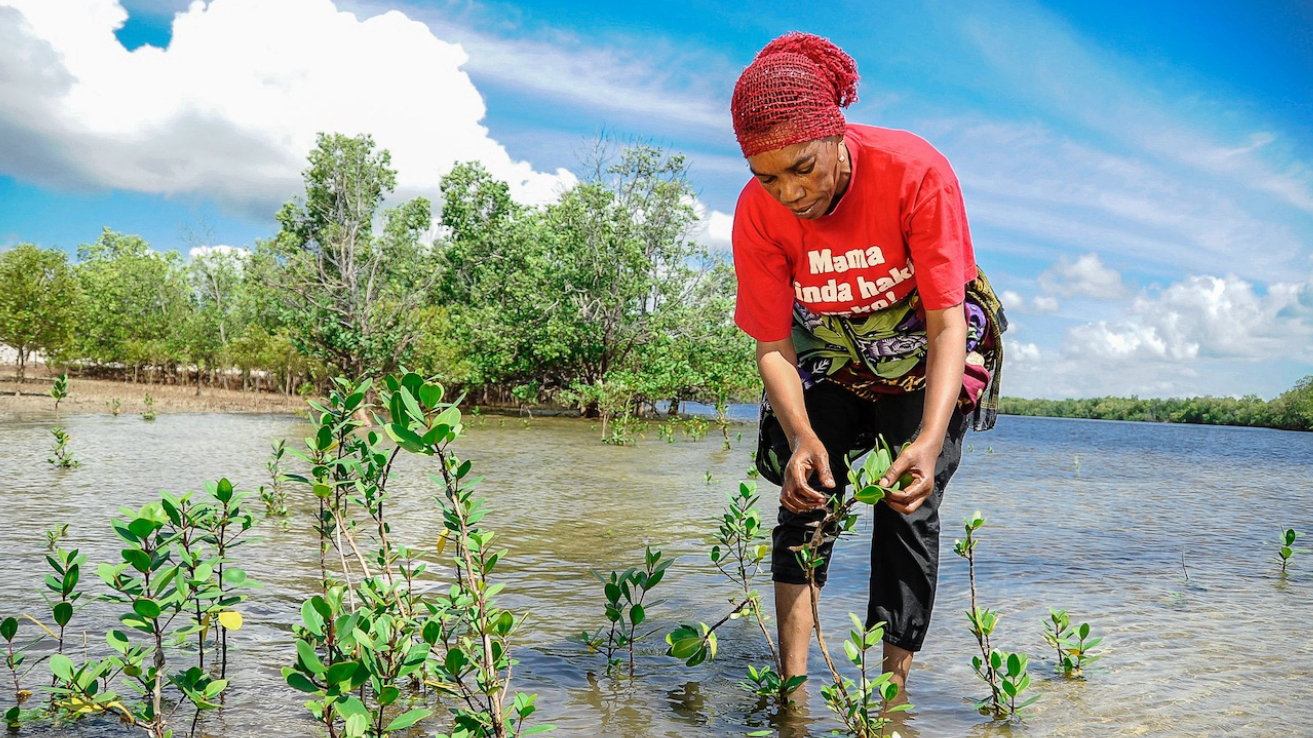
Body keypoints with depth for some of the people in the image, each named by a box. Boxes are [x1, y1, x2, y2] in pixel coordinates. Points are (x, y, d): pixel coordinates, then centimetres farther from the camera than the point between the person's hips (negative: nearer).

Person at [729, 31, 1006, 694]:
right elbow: (772, 346, -20)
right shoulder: (758, 212, -25)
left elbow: (947, 324, -29)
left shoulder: (916, 172, -32)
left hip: (926, 353, -2)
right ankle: (792, 687, -3)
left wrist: (930, 440, -43)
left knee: (908, 506, -9)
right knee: (804, 496, -8)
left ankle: (893, 692, 2)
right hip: (832, 359, 2)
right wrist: (802, 438, -38)